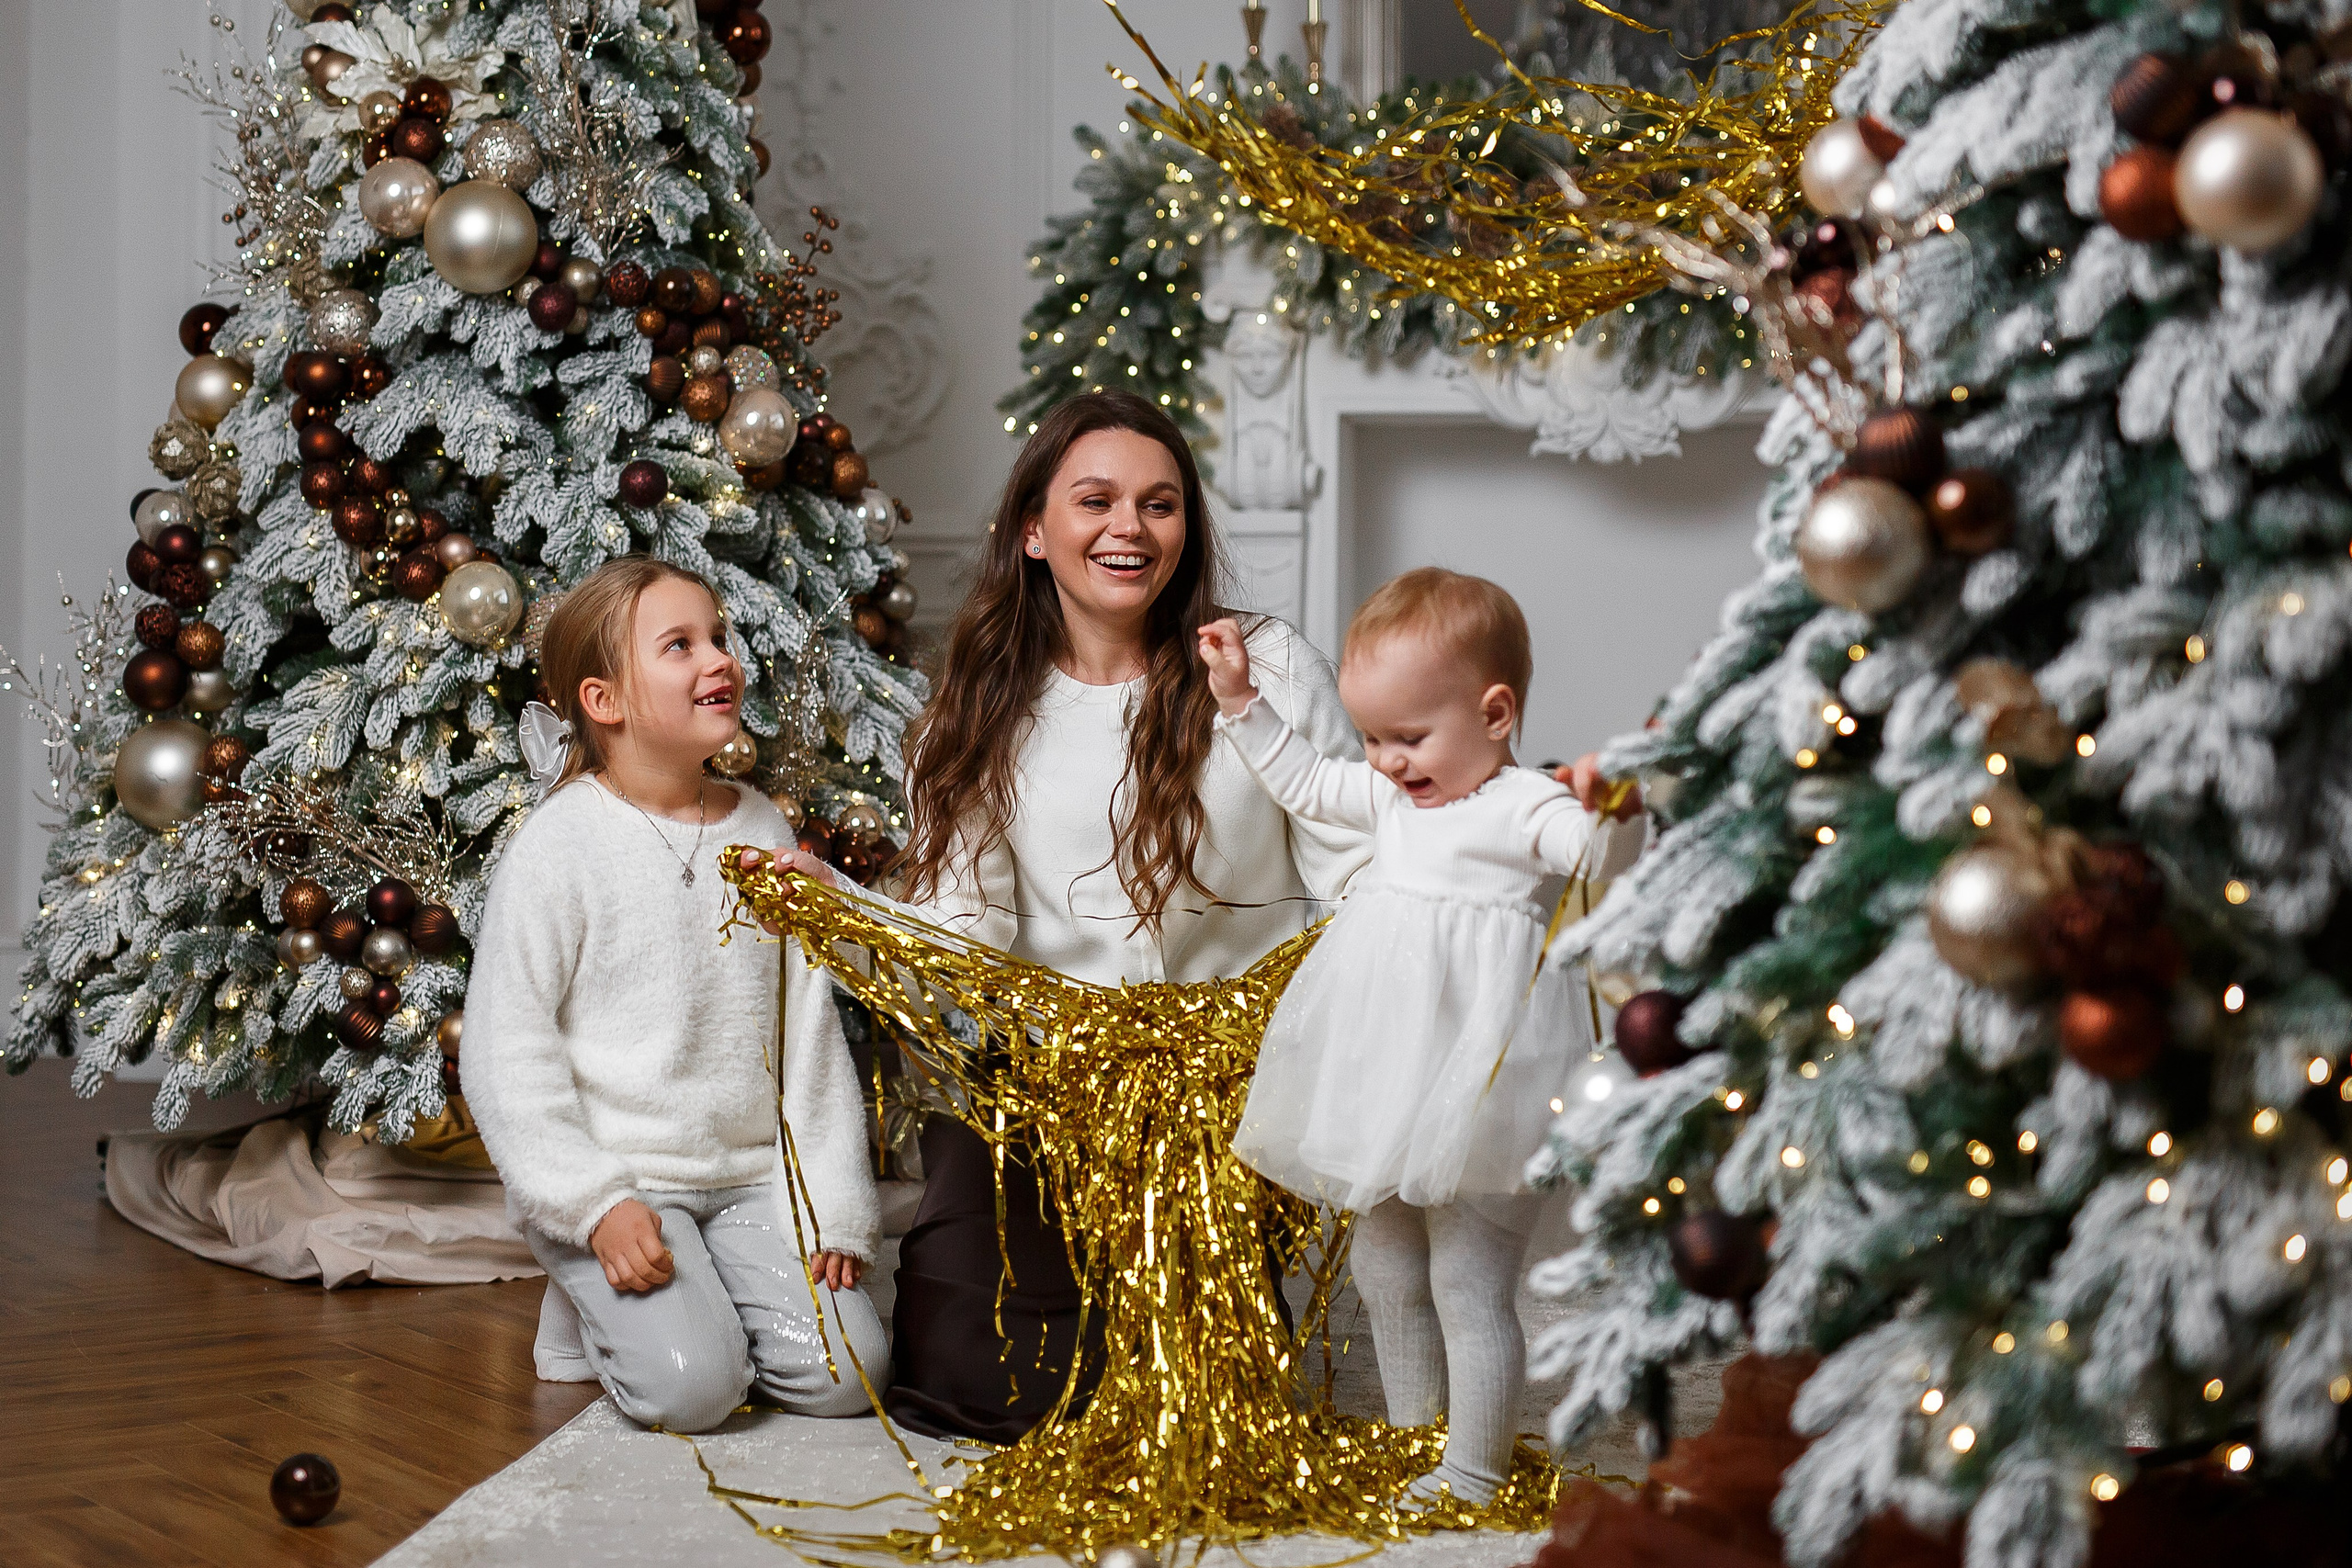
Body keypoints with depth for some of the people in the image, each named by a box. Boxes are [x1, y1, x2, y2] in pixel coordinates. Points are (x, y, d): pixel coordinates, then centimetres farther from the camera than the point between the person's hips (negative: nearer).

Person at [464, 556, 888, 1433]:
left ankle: (698, 1300, 14)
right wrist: (596, 1205, -17)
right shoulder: (562, 845, -9)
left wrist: (836, 1206, 2)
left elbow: (810, 1029, 9)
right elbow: (505, 1050, -9)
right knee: (691, 1389, -23)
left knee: (846, 1374, -13)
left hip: (752, 1176, 5)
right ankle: (594, 1306, 8)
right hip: (613, 1174, -4)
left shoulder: (762, 830, 7)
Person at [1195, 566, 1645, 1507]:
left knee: (1469, 1289, -4)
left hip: (1473, 1101, -9)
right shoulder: (1392, 799, 12)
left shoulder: (1521, 809, -13)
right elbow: (1302, 782, 27)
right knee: (1385, 1273, 19)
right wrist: (1240, 700, 22)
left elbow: (1600, 858, -29)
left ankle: (1474, 1477, 6)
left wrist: (1616, 816, -49)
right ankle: (1412, 1440, 34)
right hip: (1384, 1097, 9)